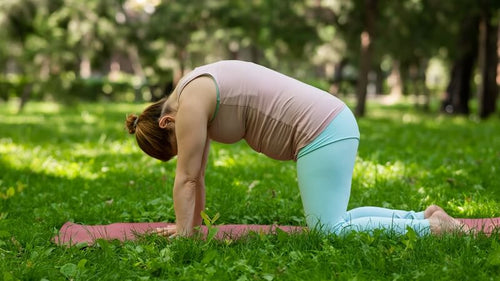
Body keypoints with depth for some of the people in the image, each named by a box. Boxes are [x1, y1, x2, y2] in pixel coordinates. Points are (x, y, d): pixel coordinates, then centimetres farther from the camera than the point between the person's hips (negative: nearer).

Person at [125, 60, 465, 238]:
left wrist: (183, 233, -3)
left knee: (329, 232, -11)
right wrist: (191, 224, 23)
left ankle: (429, 227, -6)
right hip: (332, 127, 10)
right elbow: (196, 174, 22)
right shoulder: (197, 93, 17)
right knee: (333, 221, 15)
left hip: (322, 135, -10)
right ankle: (421, 215, 16)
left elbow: (187, 176, -10)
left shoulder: (191, 99, -11)